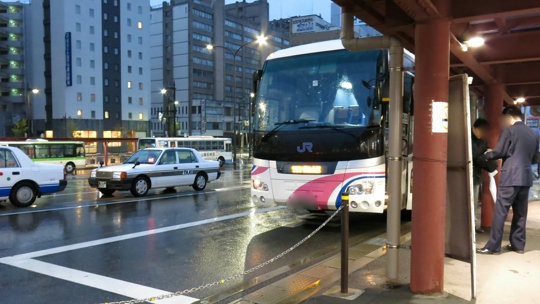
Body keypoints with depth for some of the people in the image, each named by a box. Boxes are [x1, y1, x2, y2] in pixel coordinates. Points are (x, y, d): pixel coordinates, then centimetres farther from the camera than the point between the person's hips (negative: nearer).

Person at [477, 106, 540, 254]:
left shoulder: (509, 131, -7)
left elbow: (499, 152, -7)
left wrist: (487, 154, 12)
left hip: (510, 177, -7)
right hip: (526, 178, 7)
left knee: (500, 211, -4)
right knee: (520, 212, 13)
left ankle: (493, 246, -2)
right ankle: (518, 244, 21)